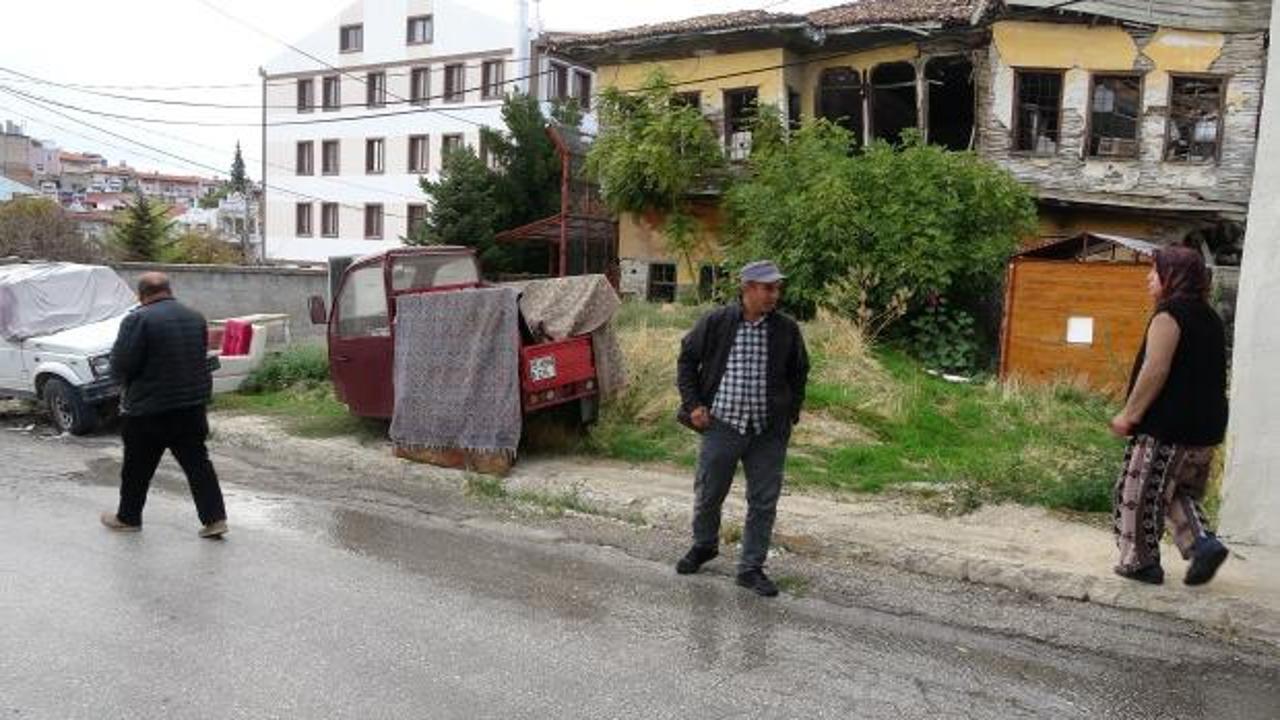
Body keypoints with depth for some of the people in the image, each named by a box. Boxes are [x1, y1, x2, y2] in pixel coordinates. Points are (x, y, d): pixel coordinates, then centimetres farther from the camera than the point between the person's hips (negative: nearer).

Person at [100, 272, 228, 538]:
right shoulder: (195, 318, 7)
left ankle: (128, 518, 27)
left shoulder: (138, 320, -14)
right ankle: (215, 518, 5)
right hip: (193, 406, 5)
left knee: (138, 467, 12)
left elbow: (120, 366, -13)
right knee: (198, 463, 9)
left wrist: (127, 387, 6)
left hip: (149, 409, -5)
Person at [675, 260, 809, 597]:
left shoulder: (787, 330, -1)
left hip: (768, 432, 1)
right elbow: (687, 359, 7)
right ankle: (704, 545, 39)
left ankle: (751, 568, 20)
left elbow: (798, 374, 13)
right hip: (722, 426, -1)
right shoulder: (716, 322, -5)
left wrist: (791, 414, 7)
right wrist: (693, 404, 0)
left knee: (764, 502, 6)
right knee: (708, 494, 12)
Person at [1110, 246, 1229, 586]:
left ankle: (1140, 562, 9)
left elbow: (1155, 371, -20)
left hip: (1168, 429, -9)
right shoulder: (1210, 317, 13)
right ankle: (1203, 542, 3)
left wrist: (1129, 415, -13)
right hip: (1206, 427, 9)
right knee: (1178, 492, 20)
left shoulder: (1169, 315, -13)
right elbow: (1209, 375, 17)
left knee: (1141, 494, 3)